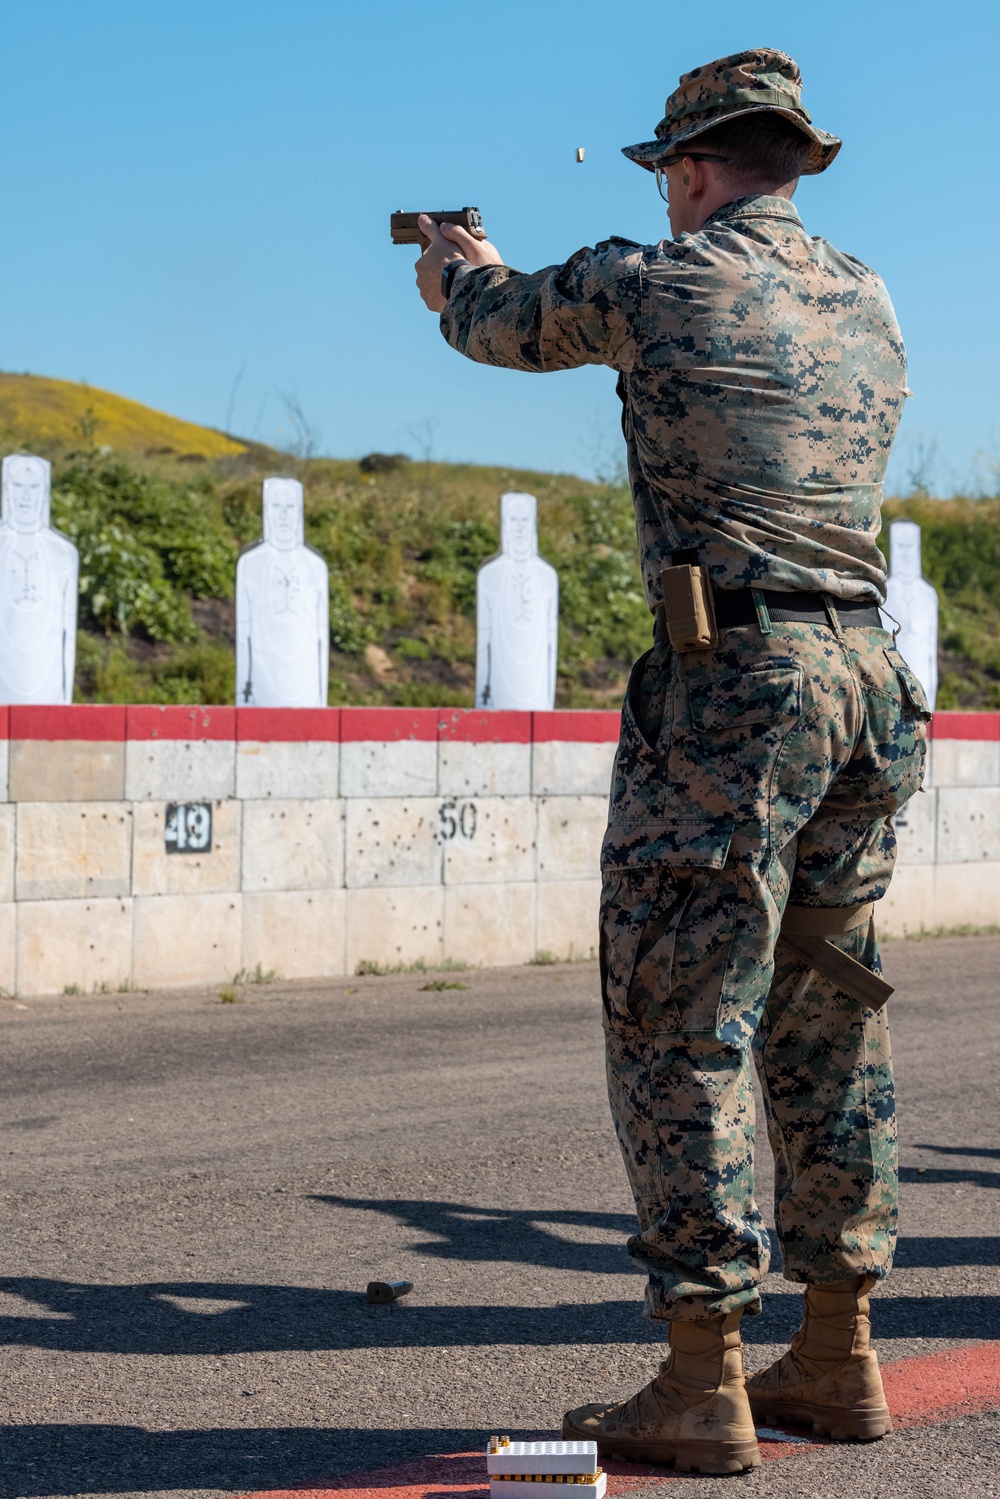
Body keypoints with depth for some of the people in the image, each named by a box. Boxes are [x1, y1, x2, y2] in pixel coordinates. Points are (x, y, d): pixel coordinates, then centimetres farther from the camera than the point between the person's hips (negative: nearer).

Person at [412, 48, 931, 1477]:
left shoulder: (650, 282, -4)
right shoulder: (868, 301, 14)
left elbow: (501, 323, 13)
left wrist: (458, 267, 38)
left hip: (729, 687, -7)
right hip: (865, 679, 7)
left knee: (682, 1027, -2)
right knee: (827, 1022, 14)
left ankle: (704, 1387, -1)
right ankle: (838, 1357, 21)